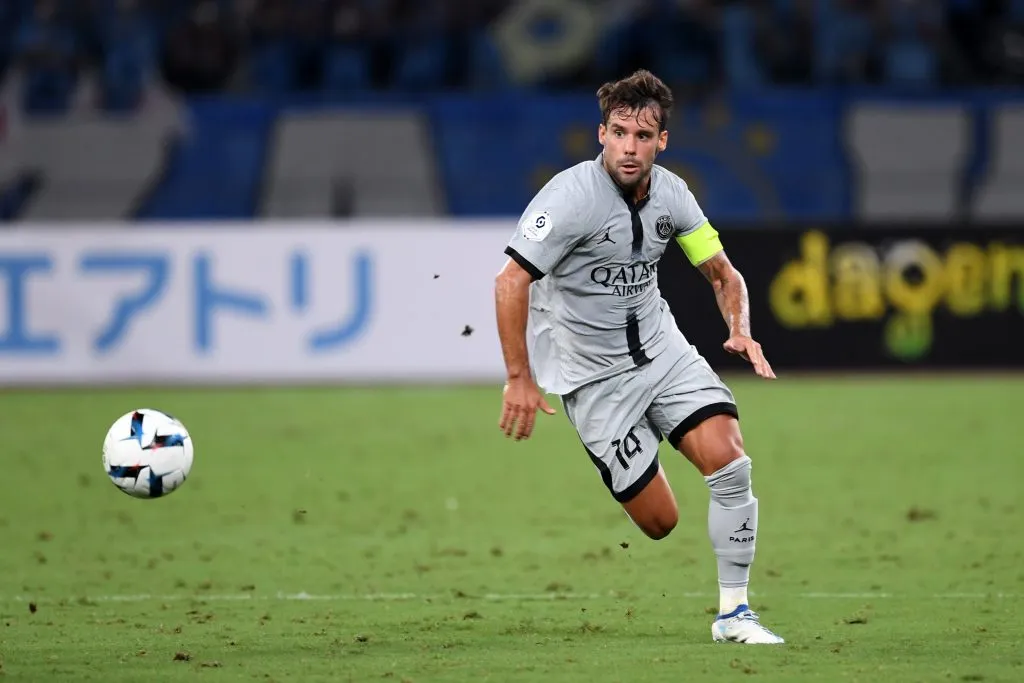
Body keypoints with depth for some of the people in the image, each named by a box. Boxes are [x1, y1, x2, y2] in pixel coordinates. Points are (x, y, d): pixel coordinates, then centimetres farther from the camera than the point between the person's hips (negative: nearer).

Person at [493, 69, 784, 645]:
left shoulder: (672, 194, -3)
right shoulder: (572, 196, -21)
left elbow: (723, 273, 9)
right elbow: (510, 282, -23)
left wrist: (741, 332, -11)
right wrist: (519, 379, -26)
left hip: (661, 348, 5)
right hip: (593, 375, -5)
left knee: (729, 462, -17)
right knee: (659, 521, -7)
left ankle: (734, 613, -4)